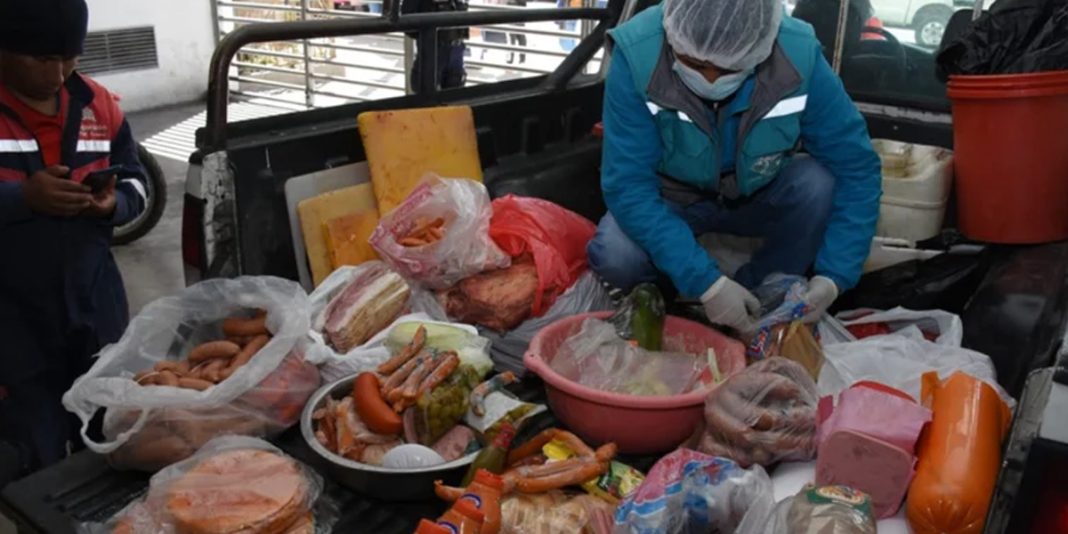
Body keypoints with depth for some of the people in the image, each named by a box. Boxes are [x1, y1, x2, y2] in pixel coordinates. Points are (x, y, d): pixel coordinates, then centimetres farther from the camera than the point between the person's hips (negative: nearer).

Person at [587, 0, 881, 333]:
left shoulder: (798, 56, -26)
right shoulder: (637, 54, -30)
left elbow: (856, 167, -20)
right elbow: (627, 185, -30)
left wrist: (833, 275, -29)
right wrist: (705, 282, -35)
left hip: (761, 197, 2)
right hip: (675, 199, -1)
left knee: (821, 184, -29)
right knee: (614, 256, -30)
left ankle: (759, 294, -5)